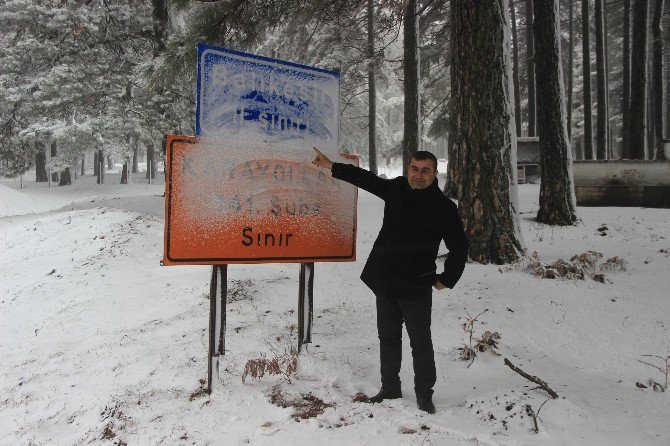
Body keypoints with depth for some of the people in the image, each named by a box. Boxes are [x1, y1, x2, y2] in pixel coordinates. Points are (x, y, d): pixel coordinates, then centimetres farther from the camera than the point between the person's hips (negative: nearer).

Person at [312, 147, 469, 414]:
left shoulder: (443, 207, -11)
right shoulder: (396, 189, 3)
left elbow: (459, 247, -3)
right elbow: (366, 179, 16)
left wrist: (447, 279, -1)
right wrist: (332, 167, 20)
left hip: (416, 287, -5)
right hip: (385, 282, 5)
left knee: (421, 342, 5)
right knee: (388, 337, 16)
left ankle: (424, 394, 21)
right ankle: (390, 388, 31)